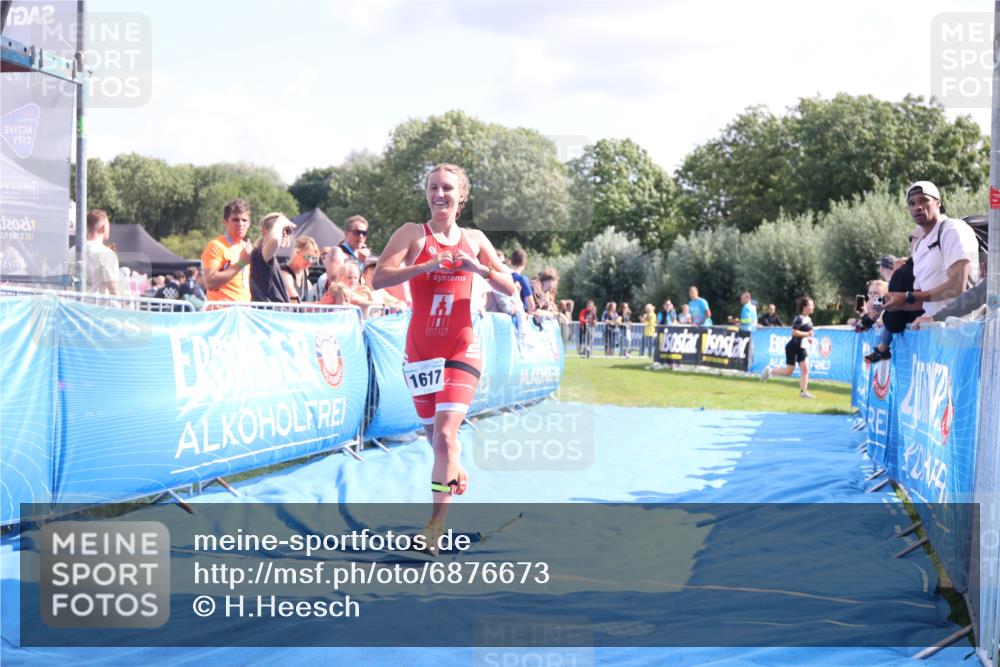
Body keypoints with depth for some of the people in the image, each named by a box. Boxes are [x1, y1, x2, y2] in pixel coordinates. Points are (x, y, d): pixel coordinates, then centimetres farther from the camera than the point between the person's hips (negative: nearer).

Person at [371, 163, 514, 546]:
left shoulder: (474, 240, 7)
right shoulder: (413, 233, -1)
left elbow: (509, 288, 7)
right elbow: (378, 278, -14)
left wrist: (480, 268, -11)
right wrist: (428, 266, -24)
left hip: (461, 350, 0)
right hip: (420, 351, 1)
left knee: (445, 434, -15)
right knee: (434, 436, 10)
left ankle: (436, 526, -10)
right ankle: (455, 472, 42)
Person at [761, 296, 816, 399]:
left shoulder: (808, 319, 11)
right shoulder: (800, 318, -17)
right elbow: (794, 332, -26)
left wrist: (808, 338, 8)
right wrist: (807, 334, -24)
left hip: (801, 348, 8)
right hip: (793, 347, -8)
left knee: (805, 369, -3)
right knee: (789, 371, -2)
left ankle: (803, 392, -2)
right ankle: (770, 371, 19)